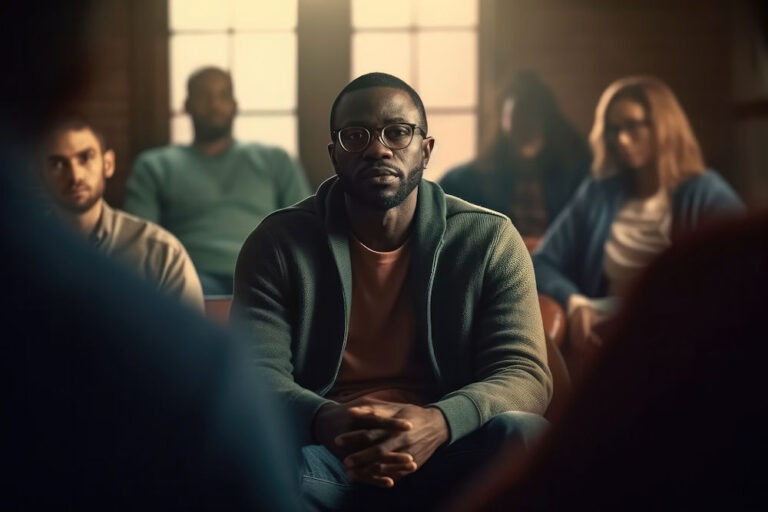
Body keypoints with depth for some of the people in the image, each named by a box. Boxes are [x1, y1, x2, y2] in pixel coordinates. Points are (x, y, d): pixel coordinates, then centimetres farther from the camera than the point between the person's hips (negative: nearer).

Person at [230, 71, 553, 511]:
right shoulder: (278, 243, 4)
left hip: (444, 457, 1)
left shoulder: (490, 240, 5)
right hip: (324, 458, 0)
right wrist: (327, 423, -31)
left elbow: (524, 375, -5)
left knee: (522, 433, -32)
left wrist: (439, 423, -29)